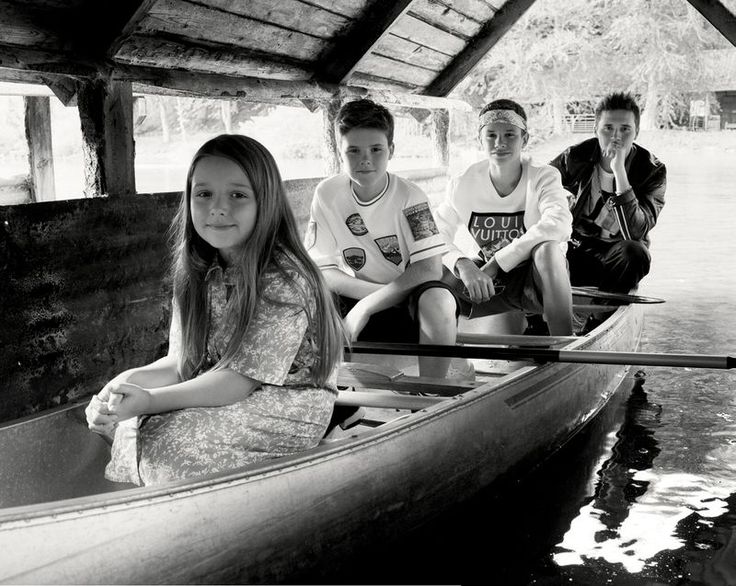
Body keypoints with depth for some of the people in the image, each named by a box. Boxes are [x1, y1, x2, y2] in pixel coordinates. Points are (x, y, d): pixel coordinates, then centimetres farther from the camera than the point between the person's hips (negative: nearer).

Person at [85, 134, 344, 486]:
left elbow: (239, 379, -22)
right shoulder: (198, 272, 4)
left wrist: (150, 400, -28)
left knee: (165, 438, -24)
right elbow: (184, 362, 5)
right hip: (218, 399, 7)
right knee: (126, 425, -12)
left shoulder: (283, 281, -21)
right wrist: (133, 379, -14)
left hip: (288, 409, -7)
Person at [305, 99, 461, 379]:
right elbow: (322, 269, -6)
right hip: (356, 298, 2)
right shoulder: (327, 194, -7)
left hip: (410, 301, -2)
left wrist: (365, 307, -27)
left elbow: (429, 268, -22)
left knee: (437, 299, -35)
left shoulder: (408, 196, -14)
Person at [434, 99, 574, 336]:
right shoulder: (463, 184, -6)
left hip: (536, 280, -2)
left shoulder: (544, 177, -13)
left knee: (547, 248, -35)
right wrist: (463, 265, -35)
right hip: (483, 280, 2)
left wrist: (494, 264, -35)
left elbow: (558, 224, -33)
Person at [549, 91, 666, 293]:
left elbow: (634, 233, -27)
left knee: (635, 253, -36)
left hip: (615, 253, 0)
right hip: (574, 249, 1)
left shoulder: (652, 171, -11)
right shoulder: (575, 158, -6)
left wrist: (619, 171, -31)